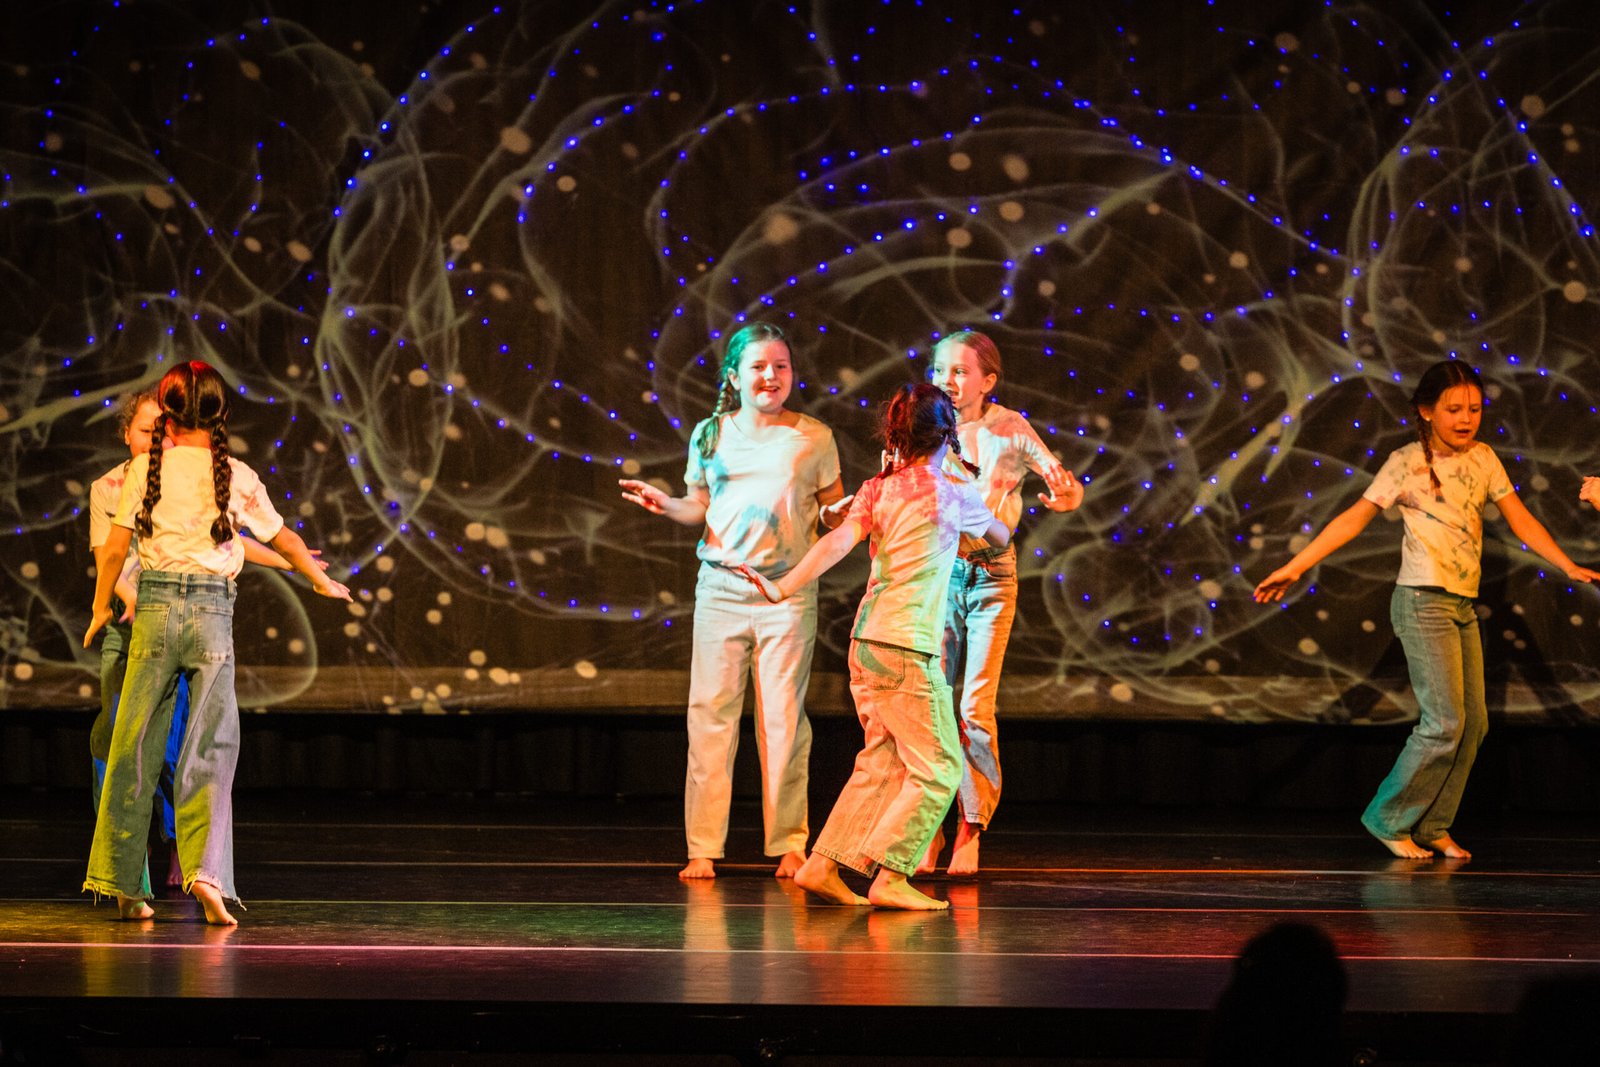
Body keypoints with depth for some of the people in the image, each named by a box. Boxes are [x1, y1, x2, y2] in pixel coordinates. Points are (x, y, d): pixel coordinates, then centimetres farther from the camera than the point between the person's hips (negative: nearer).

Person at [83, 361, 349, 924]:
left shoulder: (145, 468, 2)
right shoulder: (236, 476, 4)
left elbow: (115, 547, 4)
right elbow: (283, 539, 16)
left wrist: (101, 607, 20)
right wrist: (320, 580, 34)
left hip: (156, 607, 1)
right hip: (214, 609, -1)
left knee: (135, 745, 8)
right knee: (211, 745, 2)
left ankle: (123, 883, 14)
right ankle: (207, 871, -14)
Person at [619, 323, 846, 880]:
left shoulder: (814, 438, 6)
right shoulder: (711, 435, 9)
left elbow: (833, 511, 12)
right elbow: (699, 508, 14)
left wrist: (842, 513, -11)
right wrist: (667, 505, -6)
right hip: (721, 584, 1)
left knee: (783, 717, -1)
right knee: (710, 712, -3)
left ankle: (789, 844, 8)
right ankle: (703, 848, 1)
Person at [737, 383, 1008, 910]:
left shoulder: (876, 489, 8)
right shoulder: (954, 494, -3)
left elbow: (839, 540, -8)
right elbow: (1000, 535, 17)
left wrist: (782, 588, -15)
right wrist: (997, 519, 40)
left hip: (866, 639, 7)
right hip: (908, 647, -7)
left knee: (881, 761, 15)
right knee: (938, 768, 0)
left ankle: (822, 865, 12)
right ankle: (890, 876, -7)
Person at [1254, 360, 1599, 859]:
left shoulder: (1483, 459, 9)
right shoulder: (1406, 463, -6)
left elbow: (1520, 520, 8)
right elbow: (1354, 518, -5)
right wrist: (1294, 567, -10)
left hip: (1462, 606, 7)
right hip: (1423, 600, -7)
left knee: (1473, 722, 5)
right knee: (1445, 721, -12)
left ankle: (1433, 826, 15)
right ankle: (1390, 820, 1)